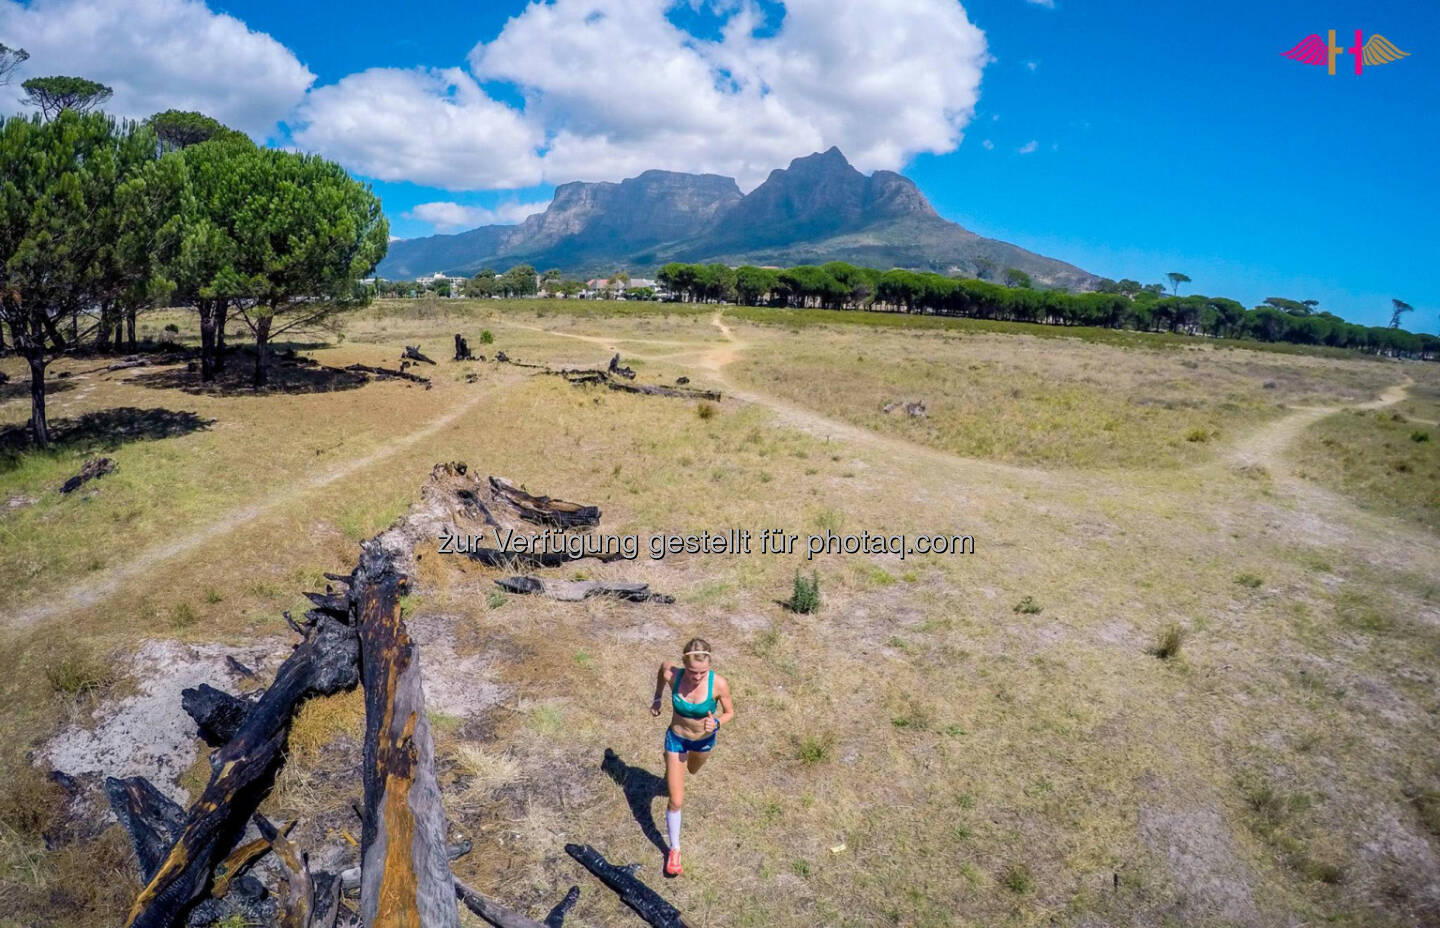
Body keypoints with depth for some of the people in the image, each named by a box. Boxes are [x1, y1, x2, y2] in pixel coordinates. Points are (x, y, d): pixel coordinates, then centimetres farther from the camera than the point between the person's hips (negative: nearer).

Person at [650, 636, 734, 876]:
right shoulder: (671, 674, -30)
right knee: (676, 802, 2)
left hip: (704, 739, 1)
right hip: (676, 738, -1)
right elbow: (662, 668, -5)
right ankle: (674, 849, 27)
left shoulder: (718, 683, -33)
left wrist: (716, 723, -35)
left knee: (693, 770, 35)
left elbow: (730, 712, -15)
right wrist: (657, 699, -2)